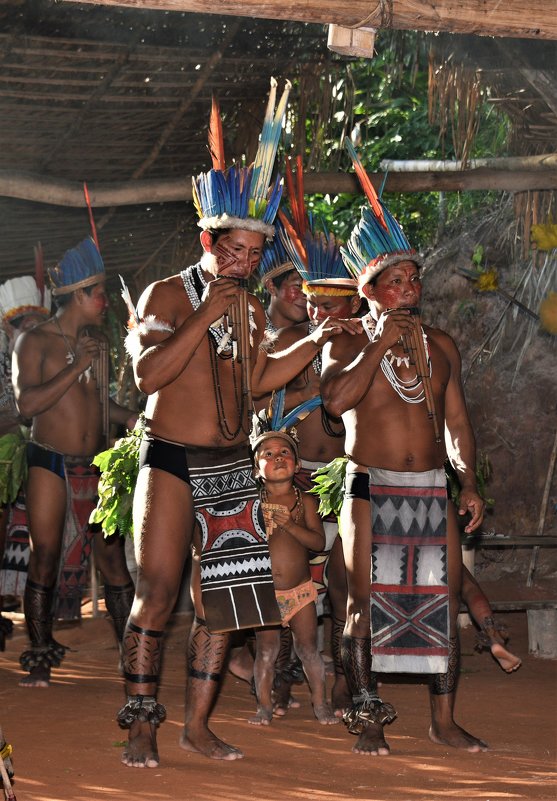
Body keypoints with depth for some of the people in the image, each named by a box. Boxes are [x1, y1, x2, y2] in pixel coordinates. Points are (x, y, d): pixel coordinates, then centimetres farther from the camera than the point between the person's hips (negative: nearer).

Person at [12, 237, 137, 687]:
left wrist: (128, 417, 9)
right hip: (50, 464, -5)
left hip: (94, 465, 5)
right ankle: (41, 660, 6)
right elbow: (28, 404, -17)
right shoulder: (37, 341, -5)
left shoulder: (98, 342, 13)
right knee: (45, 561, -2)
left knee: (113, 558, 1)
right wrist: (76, 366, -16)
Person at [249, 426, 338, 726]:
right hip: (263, 590, -1)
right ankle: (264, 706, 9)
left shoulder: (305, 502, 2)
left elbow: (318, 541, -8)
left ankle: (320, 703, 16)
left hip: (300, 590, 1)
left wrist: (289, 524, -19)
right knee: (266, 650, -1)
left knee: (308, 648, 4)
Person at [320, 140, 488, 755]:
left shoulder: (441, 346, 13)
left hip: (432, 491, 4)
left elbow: (456, 421, 15)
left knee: (443, 603, 2)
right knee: (367, 605, -4)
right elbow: (337, 398, -20)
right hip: (372, 491, -4)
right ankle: (367, 719, 4)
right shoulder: (348, 345, 0)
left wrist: (469, 483, 4)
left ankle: (444, 720, 11)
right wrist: (383, 343, -18)